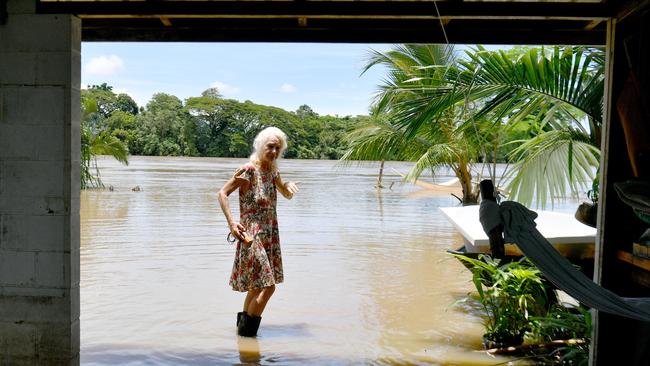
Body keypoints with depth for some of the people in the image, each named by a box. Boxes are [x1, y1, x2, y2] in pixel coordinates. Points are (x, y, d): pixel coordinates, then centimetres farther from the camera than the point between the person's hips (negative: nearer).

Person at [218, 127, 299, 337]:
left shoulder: (273, 171, 7)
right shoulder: (249, 170, -15)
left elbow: (287, 195, 21)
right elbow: (222, 193, -15)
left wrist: (290, 187, -3)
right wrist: (231, 223, -23)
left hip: (269, 235, 8)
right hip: (252, 234, -8)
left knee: (257, 286, 18)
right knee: (268, 286, -9)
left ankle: (242, 324, 35)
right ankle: (246, 332, 5)